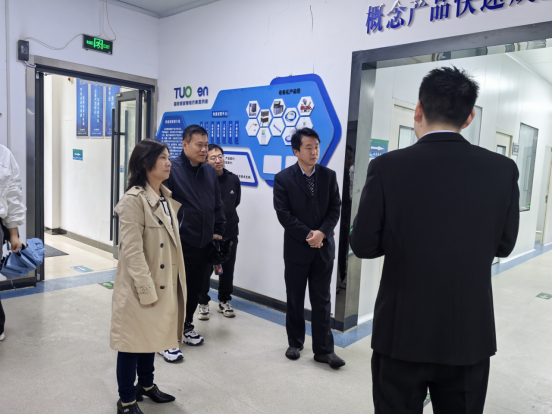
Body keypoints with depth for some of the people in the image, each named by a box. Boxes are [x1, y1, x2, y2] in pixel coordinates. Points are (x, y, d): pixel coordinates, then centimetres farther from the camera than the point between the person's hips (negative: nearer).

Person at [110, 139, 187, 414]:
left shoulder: (167, 197, 7)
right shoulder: (133, 200, -19)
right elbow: (132, 252, -22)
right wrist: (147, 290, -20)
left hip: (163, 281, 8)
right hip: (140, 285, -8)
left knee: (151, 336, 21)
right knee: (133, 340, 8)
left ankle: (146, 384, 41)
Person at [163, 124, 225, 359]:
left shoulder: (210, 172, 9)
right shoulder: (171, 170, -11)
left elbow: (217, 206, 15)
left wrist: (217, 232, 10)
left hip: (204, 243, 6)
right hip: (179, 245, -6)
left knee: (195, 288, 17)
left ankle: (186, 327, 35)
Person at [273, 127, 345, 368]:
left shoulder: (329, 176, 4)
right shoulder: (283, 178, -4)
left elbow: (335, 209, 1)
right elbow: (283, 214, -10)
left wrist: (321, 233, -15)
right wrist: (307, 235, -16)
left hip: (324, 248, 2)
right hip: (296, 248, -1)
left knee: (322, 301, 6)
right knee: (295, 300, 12)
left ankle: (323, 349, 16)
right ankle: (295, 343, 28)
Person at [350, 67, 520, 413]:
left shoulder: (387, 167, -14)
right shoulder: (503, 170, -7)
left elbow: (364, 246, -9)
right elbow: (503, 245, 4)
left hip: (402, 331, -2)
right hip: (471, 333, 2)